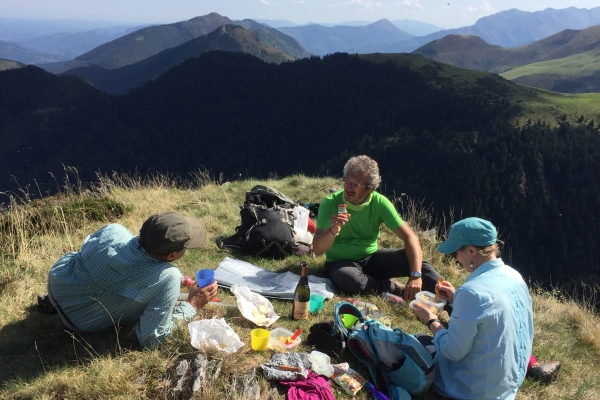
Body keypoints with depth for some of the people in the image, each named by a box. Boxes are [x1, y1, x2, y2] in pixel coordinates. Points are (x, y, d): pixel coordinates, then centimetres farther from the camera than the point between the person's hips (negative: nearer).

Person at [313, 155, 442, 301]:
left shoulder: (379, 202, -13)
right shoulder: (330, 203, -18)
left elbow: (410, 237, -18)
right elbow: (317, 249, -20)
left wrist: (416, 275, -32)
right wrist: (332, 231, -42)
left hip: (371, 258, 2)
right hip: (340, 262, -2)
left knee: (413, 260, -22)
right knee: (348, 279, -37)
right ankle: (394, 289, -14)